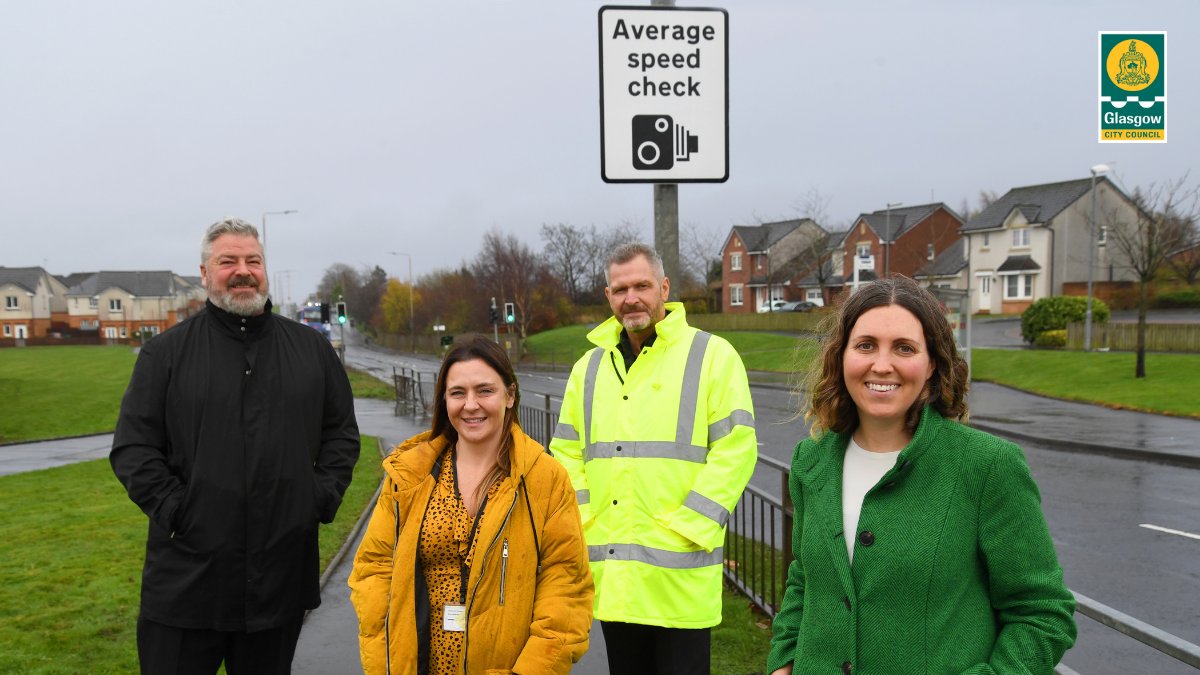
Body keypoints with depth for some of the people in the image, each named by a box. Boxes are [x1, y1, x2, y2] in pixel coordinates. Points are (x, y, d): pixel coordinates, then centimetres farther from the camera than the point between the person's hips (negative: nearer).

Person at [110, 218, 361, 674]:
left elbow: (342, 431, 13)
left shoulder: (312, 348, 8)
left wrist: (323, 497, 0)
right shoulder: (166, 352, 2)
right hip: (187, 572, -2)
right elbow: (132, 447, 0)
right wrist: (174, 509, -11)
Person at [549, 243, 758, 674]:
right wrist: (582, 524, 2)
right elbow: (566, 452, 16)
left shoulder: (711, 355, -2)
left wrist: (686, 526, -14)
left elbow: (736, 448, -8)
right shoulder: (590, 367, 13)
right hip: (610, 574, 5)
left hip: (678, 572, -5)